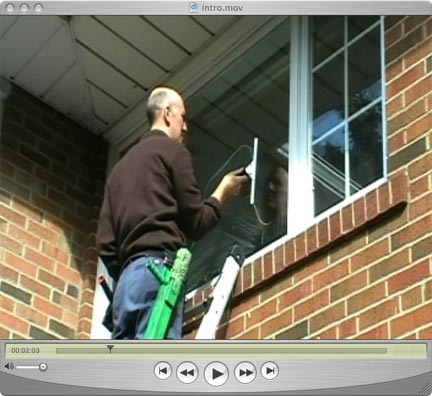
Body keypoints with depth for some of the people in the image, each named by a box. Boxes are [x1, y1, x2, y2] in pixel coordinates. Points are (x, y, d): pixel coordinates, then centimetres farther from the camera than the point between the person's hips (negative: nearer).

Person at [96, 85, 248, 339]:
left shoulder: (122, 165, 27)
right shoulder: (173, 150, 6)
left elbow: (105, 239, 19)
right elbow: (195, 222, 4)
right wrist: (223, 194, 21)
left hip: (128, 275, 8)